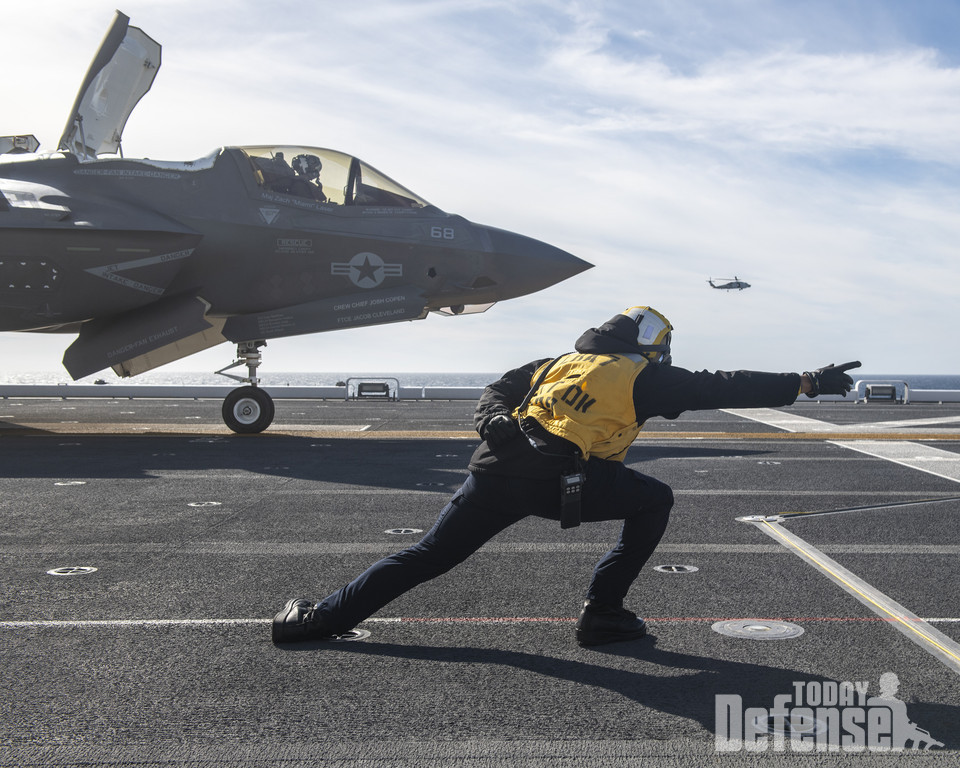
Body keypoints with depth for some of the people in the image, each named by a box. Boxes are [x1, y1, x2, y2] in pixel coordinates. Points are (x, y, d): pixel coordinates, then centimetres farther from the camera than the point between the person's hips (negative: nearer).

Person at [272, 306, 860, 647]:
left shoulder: (559, 362, 28)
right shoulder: (646, 378, 12)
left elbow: (496, 392, 23)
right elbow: (726, 388, 11)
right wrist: (809, 383, 15)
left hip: (499, 469, 6)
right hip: (560, 480, -5)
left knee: (426, 557, 14)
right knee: (655, 500, 14)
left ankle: (323, 618, 14)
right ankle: (603, 614, 15)